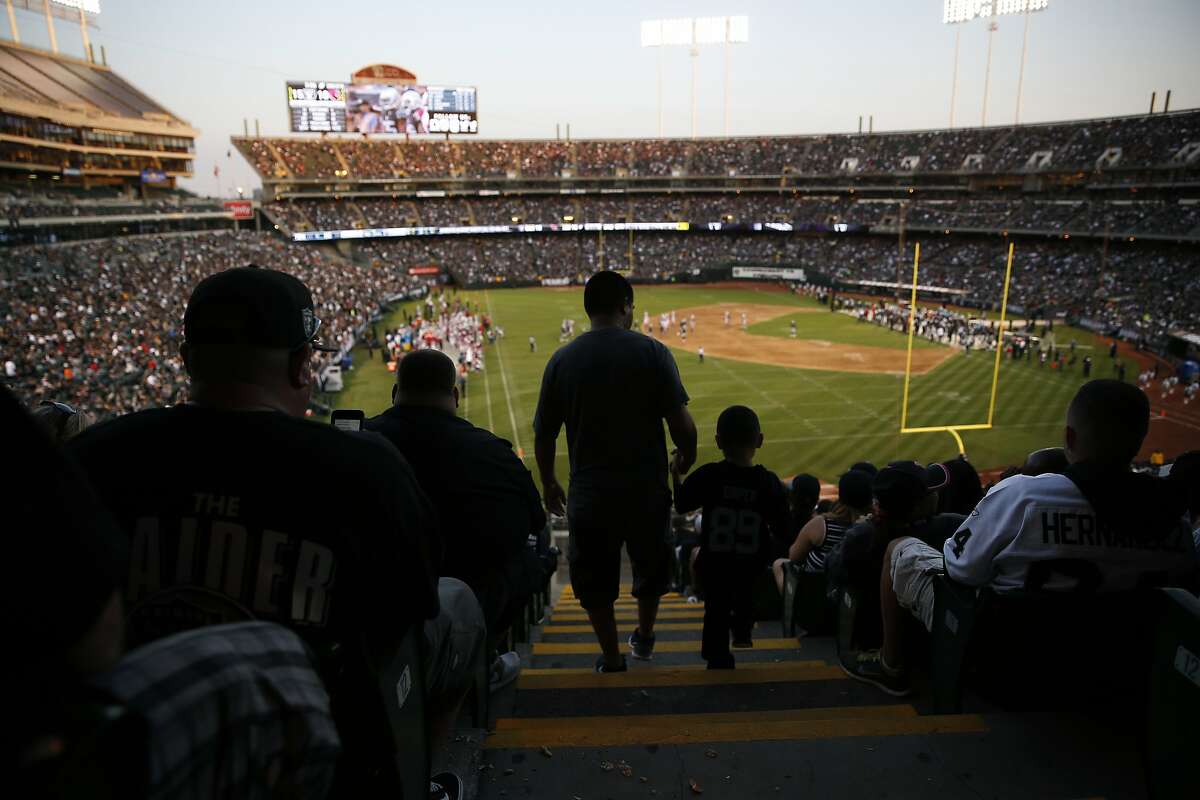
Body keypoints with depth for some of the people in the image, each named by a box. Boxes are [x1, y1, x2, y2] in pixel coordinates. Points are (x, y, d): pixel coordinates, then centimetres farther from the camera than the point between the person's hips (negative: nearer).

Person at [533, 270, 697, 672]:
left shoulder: (561, 360, -4)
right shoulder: (651, 352, -10)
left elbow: (543, 434, 1)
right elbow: (682, 424, -13)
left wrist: (548, 483, 17)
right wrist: (686, 457, 8)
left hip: (590, 494, 0)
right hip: (647, 489, 0)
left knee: (595, 579, 18)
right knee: (651, 564, 25)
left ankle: (612, 658, 32)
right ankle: (644, 639, 45)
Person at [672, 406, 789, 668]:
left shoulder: (707, 476, -17)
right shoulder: (769, 482, -12)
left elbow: (681, 506, -4)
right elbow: (781, 532, -7)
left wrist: (675, 475, 10)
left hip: (715, 565, -2)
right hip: (753, 567, 2)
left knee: (716, 610, 20)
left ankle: (717, 657, 27)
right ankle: (743, 629, 43)